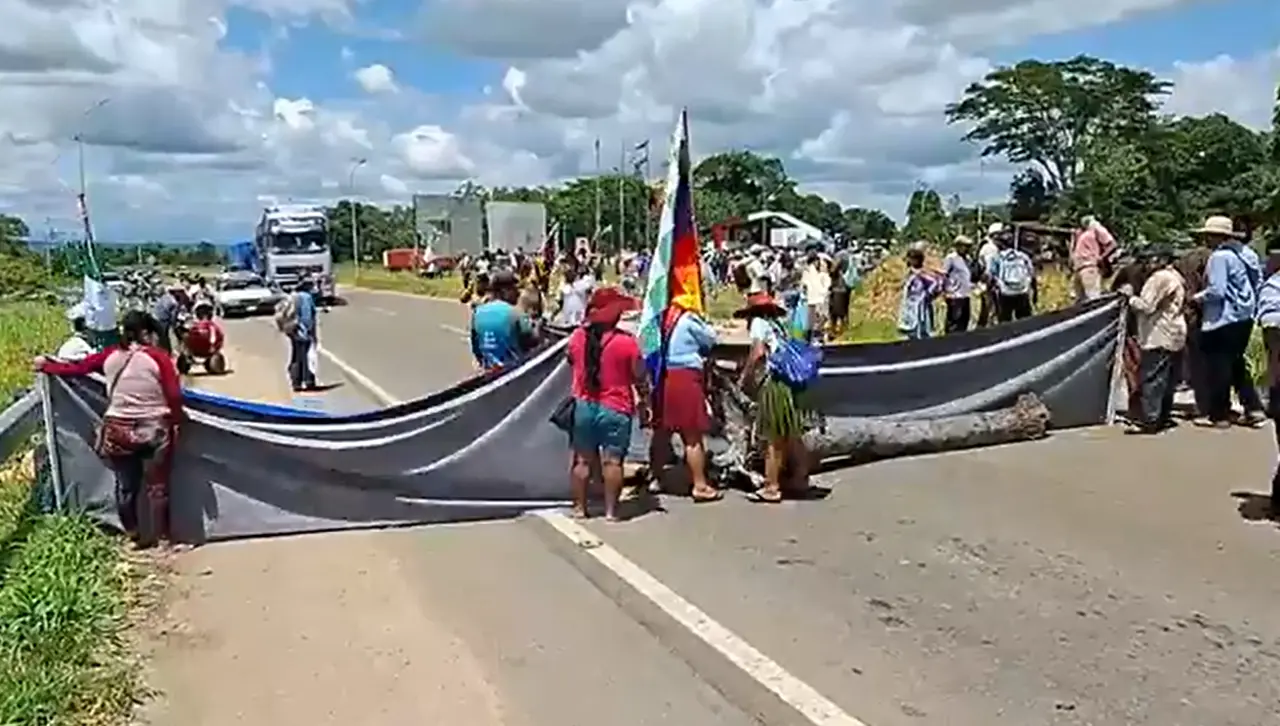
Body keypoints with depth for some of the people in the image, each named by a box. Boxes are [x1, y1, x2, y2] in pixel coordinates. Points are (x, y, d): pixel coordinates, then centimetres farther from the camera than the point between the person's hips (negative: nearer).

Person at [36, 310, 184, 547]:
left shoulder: (110, 356, 1)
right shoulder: (159, 357, -10)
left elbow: (75, 368, 10)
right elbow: (174, 396, -15)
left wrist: (45, 365, 28)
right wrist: (175, 422, 0)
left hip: (118, 430, 3)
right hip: (154, 430, -3)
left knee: (126, 485, 19)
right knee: (157, 485, 12)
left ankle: (133, 535, 32)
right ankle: (162, 537, 21)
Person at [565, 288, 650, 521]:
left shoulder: (577, 337, -1)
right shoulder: (626, 341, -12)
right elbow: (640, 378, -6)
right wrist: (644, 405, 7)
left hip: (583, 406, 4)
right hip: (615, 409, -4)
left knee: (582, 460, 12)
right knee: (612, 461, 1)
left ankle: (579, 507, 19)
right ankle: (611, 510, 4)